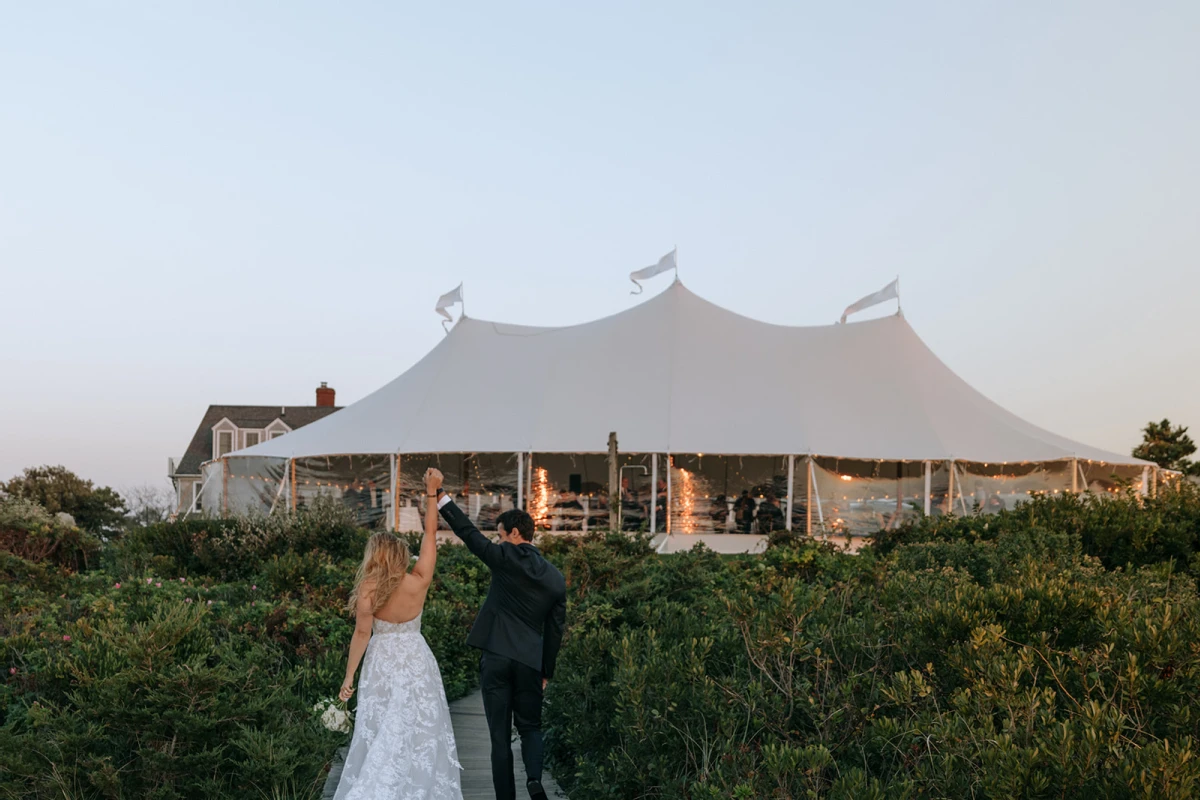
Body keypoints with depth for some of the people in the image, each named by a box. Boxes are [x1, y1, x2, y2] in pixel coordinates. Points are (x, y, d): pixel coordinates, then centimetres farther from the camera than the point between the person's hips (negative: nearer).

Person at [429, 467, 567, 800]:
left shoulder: (506, 558, -6)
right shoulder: (556, 578, 6)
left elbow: (468, 532, -8)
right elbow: (555, 631, 9)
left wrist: (439, 495, -4)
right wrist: (546, 672, 18)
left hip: (496, 658, -3)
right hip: (531, 663, 3)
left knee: (500, 735, 6)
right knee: (530, 727, 18)